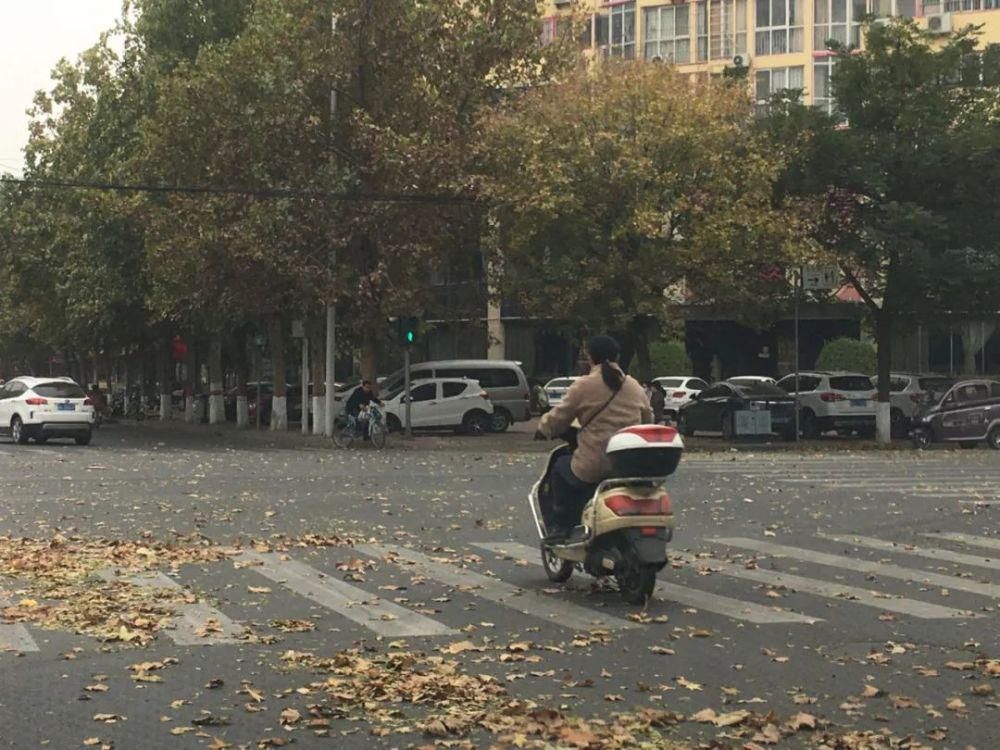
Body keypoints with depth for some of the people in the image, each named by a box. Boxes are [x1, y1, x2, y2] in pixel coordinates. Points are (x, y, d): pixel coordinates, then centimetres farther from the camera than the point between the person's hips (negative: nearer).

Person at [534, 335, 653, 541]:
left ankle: (563, 524, 15)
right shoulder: (635, 387, 11)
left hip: (594, 468, -5)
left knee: (560, 467, 21)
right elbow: (647, 419, 20)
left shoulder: (584, 386, -5)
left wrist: (543, 429, 19)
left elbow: (559, 417, 0)